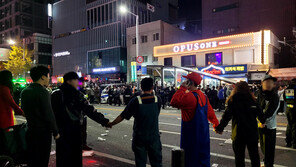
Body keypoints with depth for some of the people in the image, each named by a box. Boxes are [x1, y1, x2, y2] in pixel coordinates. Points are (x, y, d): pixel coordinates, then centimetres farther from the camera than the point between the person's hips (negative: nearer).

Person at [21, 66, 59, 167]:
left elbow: (24, 110, 14)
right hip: (43, 132, -7)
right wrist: (55, 132, -10)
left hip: (30, 131, 8)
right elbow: (49, 115, -19)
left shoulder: (24, 92, 5)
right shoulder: (43, 92, -19)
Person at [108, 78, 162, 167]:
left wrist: (111, 124, 7)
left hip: (139, 137, -1)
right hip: (154, 137, 1)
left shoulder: (135, 101, -14)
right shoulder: (158, 100, -9)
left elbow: (122, 116, -8)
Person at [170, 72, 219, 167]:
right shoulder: (203, 96, 6)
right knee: (203, 156, 20)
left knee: (191, 158, 5)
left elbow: (173, 102, -24)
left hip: (191, 132, -8)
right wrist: (216, 124, 24)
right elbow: (210, 112, 12)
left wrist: (182, 88, -17)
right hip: (203, 131, 8)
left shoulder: (189, 96, -21)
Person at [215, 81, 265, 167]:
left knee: (239, 156, 13)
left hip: (239, 133, -2)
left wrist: (220, 128, -5)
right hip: (253, 132, 3)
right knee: (254, 155, 20)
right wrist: (264, 122, 22)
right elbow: (260, 114, 2)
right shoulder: (252, 99, -5)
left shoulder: (233, 100, -11)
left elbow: (226, 116, -15)